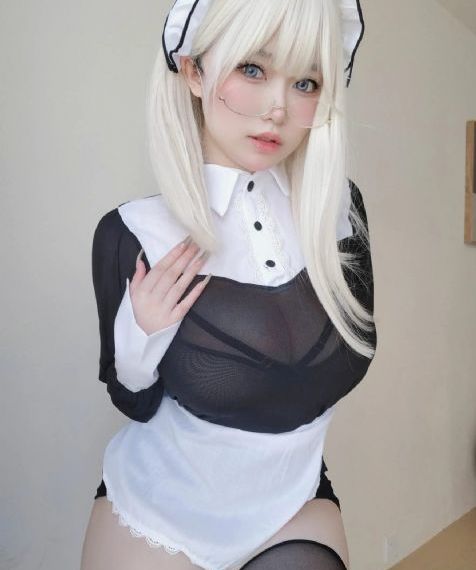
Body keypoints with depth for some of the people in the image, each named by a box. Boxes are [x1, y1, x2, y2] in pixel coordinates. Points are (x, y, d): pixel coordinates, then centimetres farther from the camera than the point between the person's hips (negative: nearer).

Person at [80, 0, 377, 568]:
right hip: (154, 507, -1)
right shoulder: (132, 233, -18)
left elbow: (356, 348, -2)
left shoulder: (340, 207, -12)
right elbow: (136, 404, -7)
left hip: (293, 502, 2)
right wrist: (139, 344, -26)